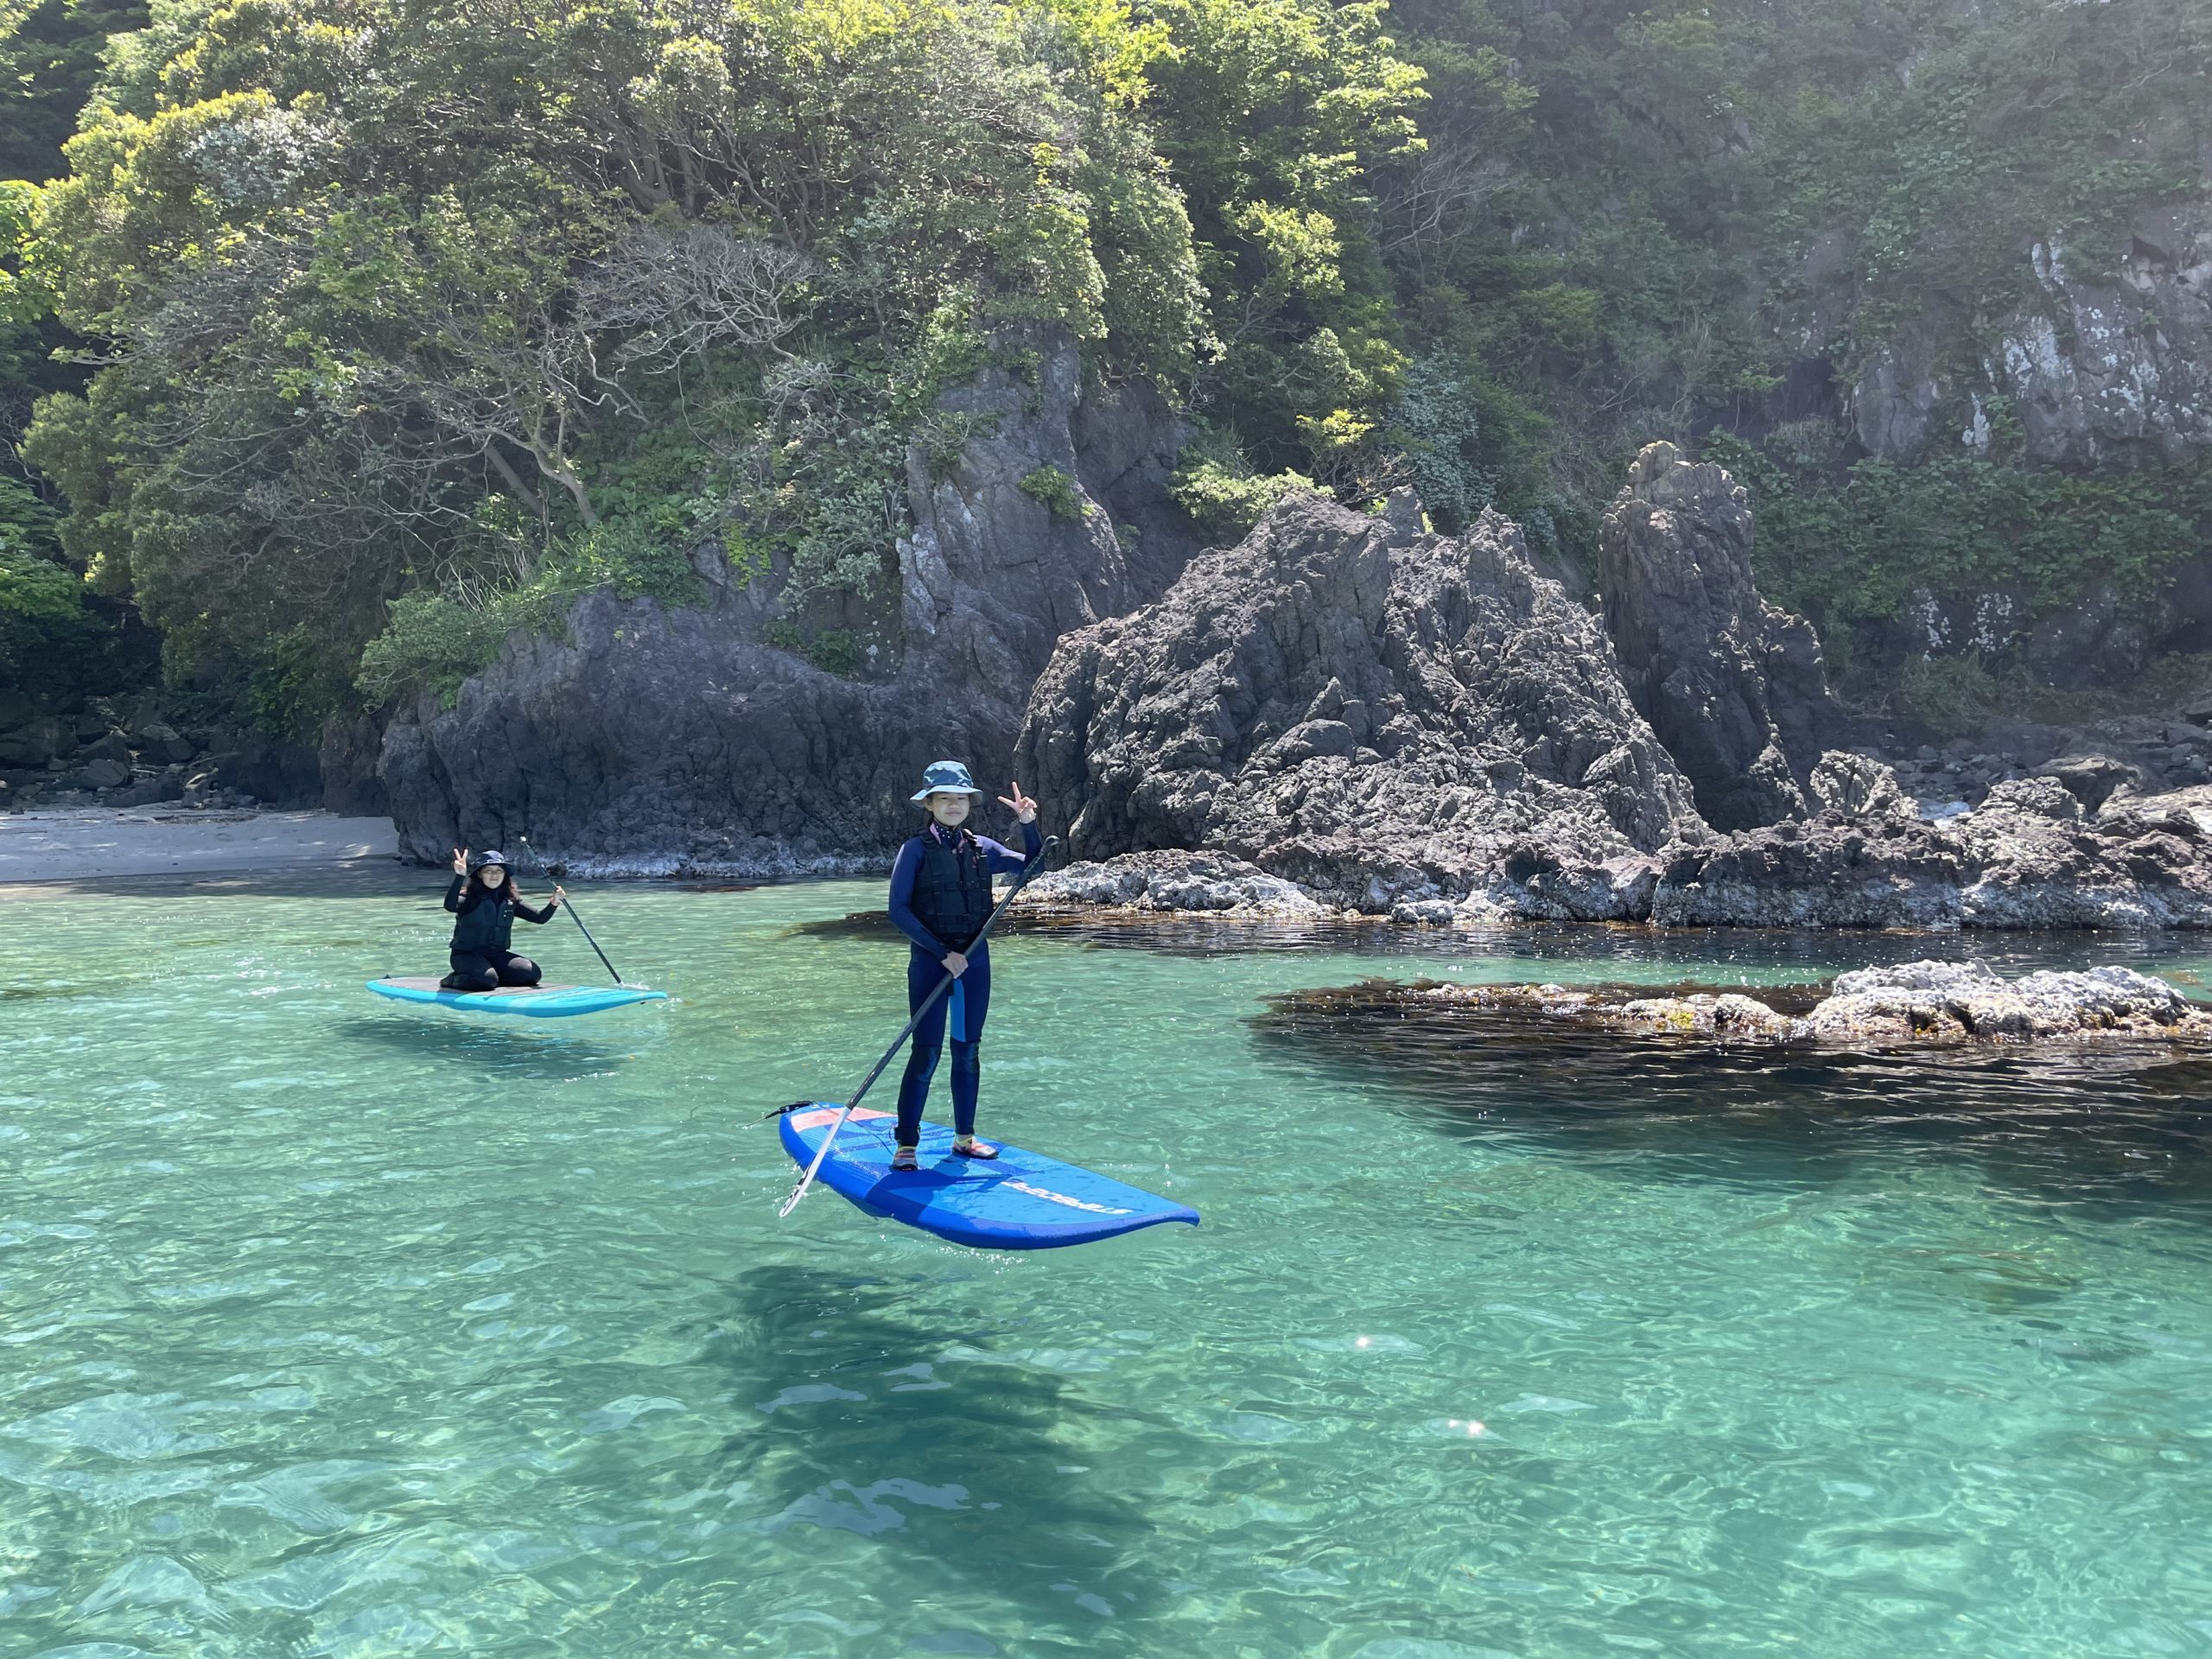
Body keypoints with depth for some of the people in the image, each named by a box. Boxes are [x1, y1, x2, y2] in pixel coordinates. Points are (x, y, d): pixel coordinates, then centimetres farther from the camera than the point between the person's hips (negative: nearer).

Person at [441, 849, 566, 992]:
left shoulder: (510, 900, 4)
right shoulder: (469, 897, -12)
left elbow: (540, 917, 5)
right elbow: (450, 906, -34)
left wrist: (554, 903, -16)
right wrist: (460, 877, -47)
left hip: (497, 955, 5)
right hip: (467, 954, -5)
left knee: (532, 973, -14)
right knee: (487, 980, -33)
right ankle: (454, 980, -4)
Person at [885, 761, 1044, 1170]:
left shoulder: (981, 848, 7)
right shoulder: (916, 850, -7)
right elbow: (898, 911, -12)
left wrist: (1028, 824, -4)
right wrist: (942, 953, -16)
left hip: (975, 959, 5)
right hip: (930, 960, -5)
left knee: (968, 1050, 10)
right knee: (927, 1052, -7)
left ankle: (964, 1137, 20)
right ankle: (905, 1145, 1)